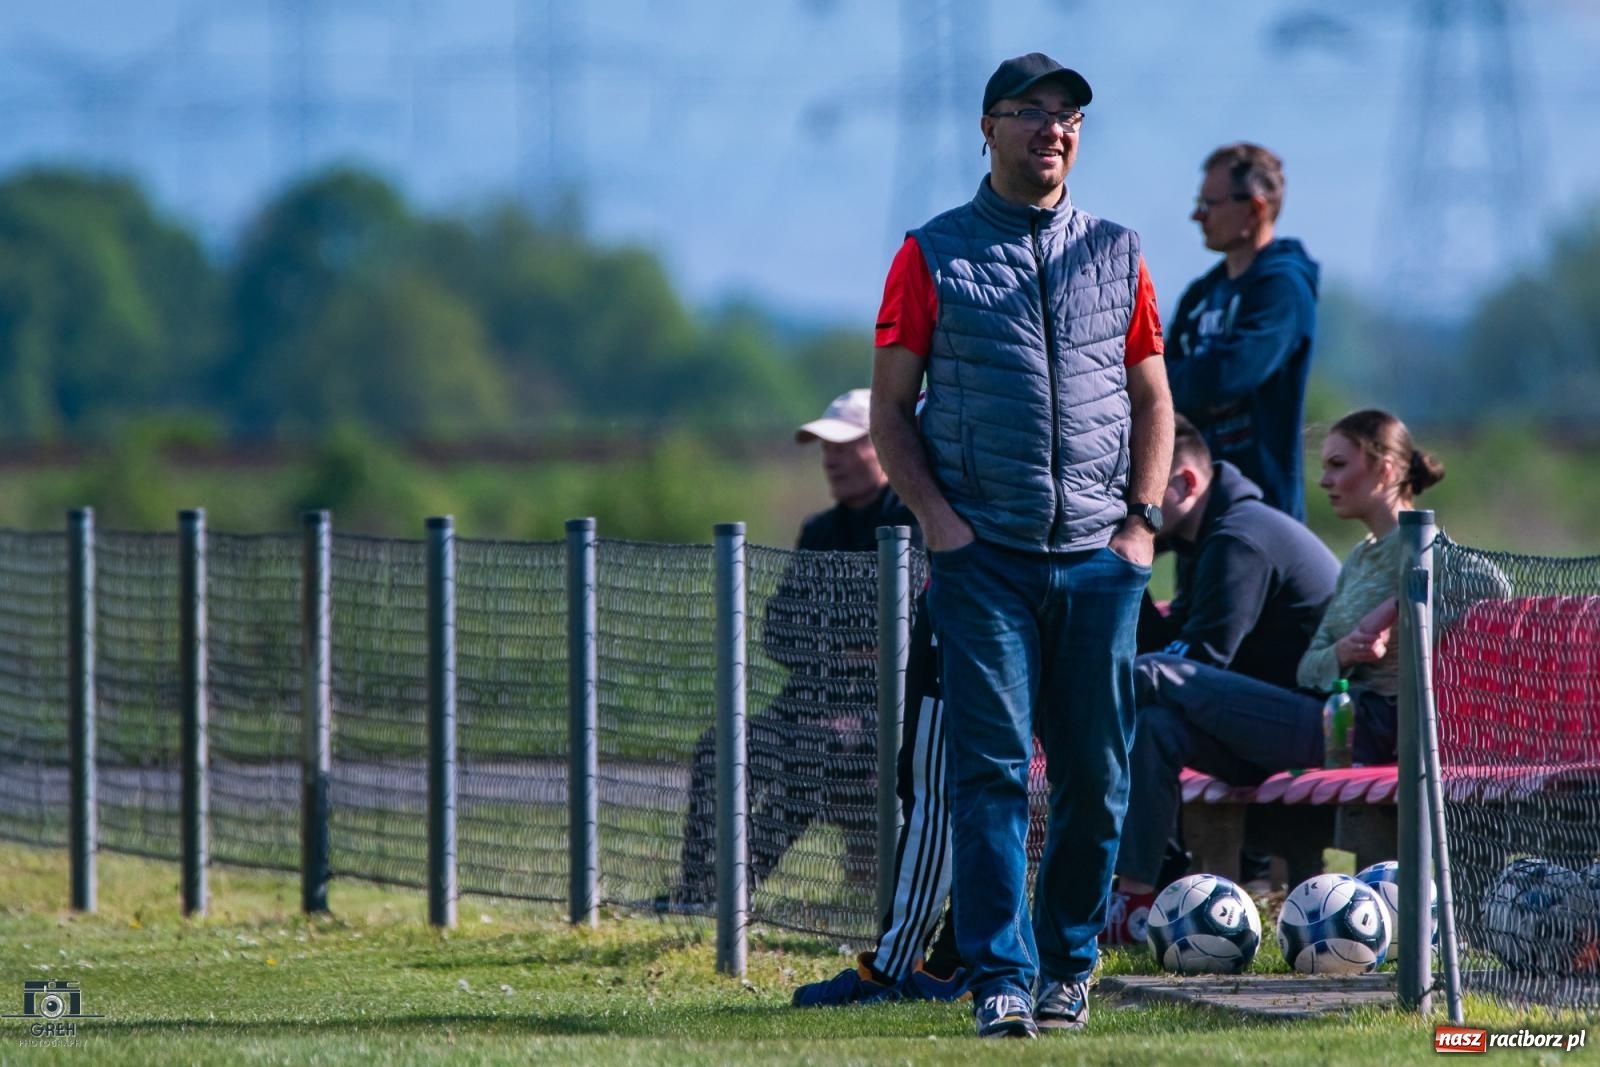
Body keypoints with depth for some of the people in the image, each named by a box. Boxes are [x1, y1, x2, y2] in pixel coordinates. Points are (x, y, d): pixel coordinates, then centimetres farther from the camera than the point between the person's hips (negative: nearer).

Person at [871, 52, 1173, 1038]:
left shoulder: (1118, 253, 14)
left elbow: (1152, 401, 17)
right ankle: (1002, 978, -13)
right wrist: (938, 517, -8)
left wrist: (1142, 520, 4)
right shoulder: (934, 256, 5)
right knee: (992, 769, -11)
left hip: (1099, 555, 3)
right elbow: (890, 410, 5)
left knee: (1097, 773, 3)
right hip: (983, 553, -3)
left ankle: (1068, 966, 18)